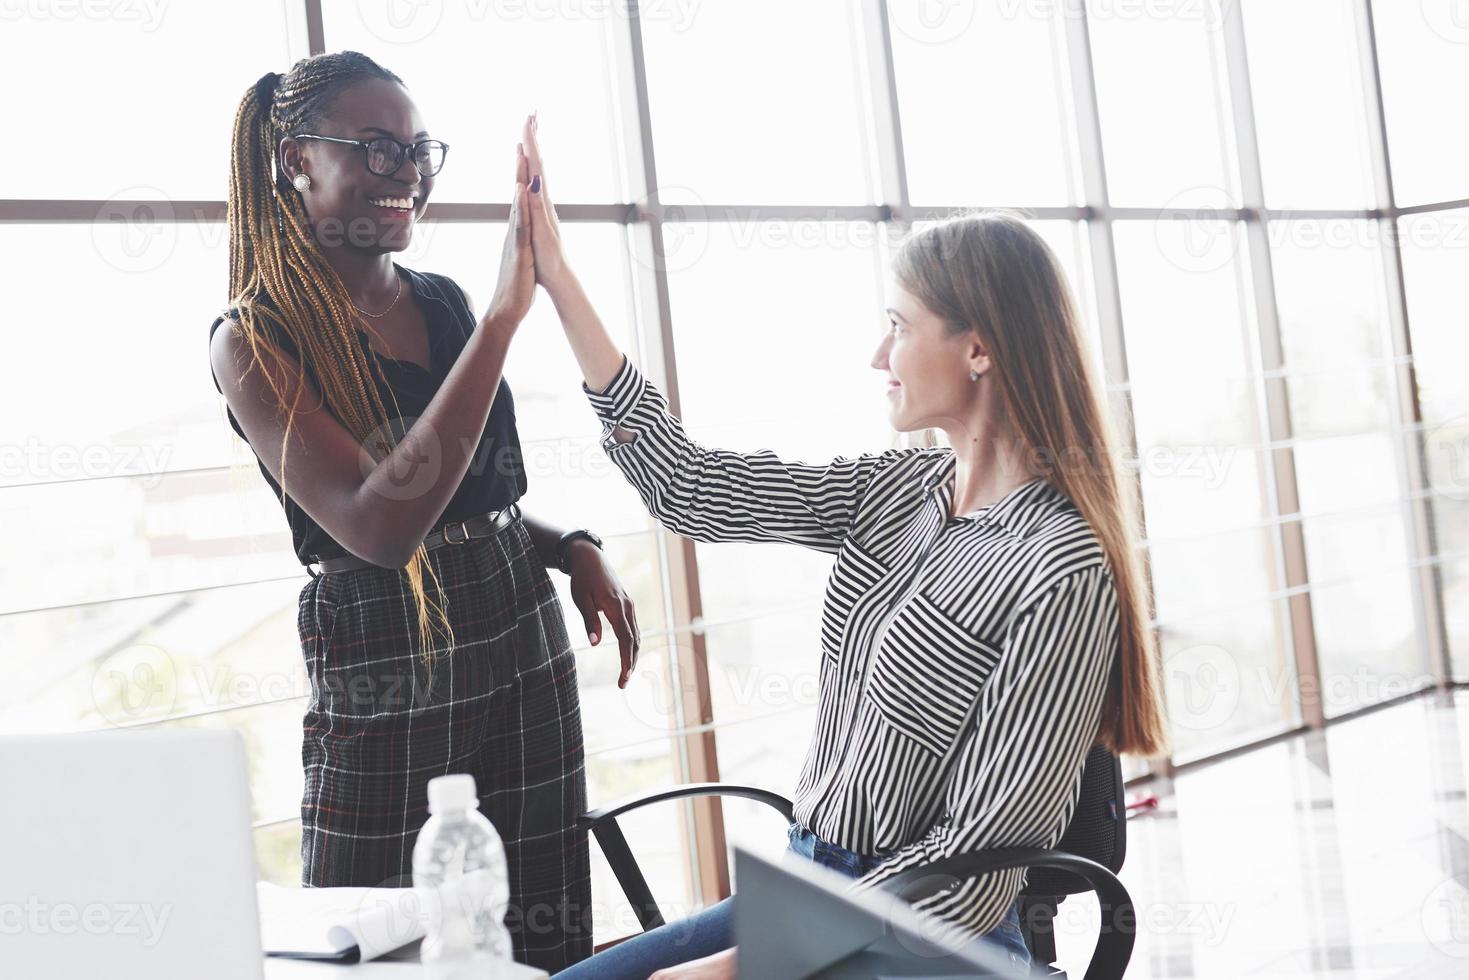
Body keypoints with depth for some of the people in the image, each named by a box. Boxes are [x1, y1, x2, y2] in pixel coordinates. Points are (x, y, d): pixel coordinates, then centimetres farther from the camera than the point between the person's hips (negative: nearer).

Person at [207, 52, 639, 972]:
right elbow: (378, 525, -25)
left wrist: (576, 551, 0)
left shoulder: (445, 302, 7)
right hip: (390, 679, -5)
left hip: (527, 640, 6)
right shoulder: (256, 339, -10)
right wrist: (504, 316, -26)